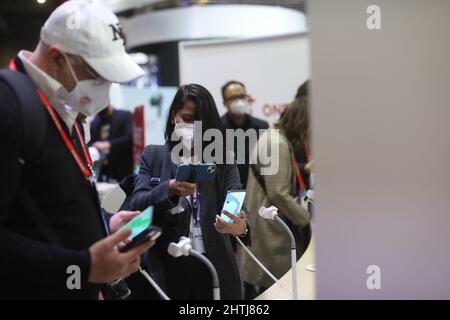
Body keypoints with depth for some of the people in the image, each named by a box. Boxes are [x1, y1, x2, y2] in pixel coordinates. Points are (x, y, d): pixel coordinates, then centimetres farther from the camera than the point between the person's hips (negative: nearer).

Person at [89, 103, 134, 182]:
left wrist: (108, 144, -22)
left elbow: (129, 137, -12)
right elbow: (91, 144, 19)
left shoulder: (125, 116, 0)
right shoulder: (94, 122, 15)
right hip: (101, 170, 4)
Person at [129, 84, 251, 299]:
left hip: (213, 267, 0)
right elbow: (137, 204, -6)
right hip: (167, 268, 0)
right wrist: (169, 189, -25)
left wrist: (241, 225, -32)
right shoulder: (153, 157, 4)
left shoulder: (222, 158, 3)